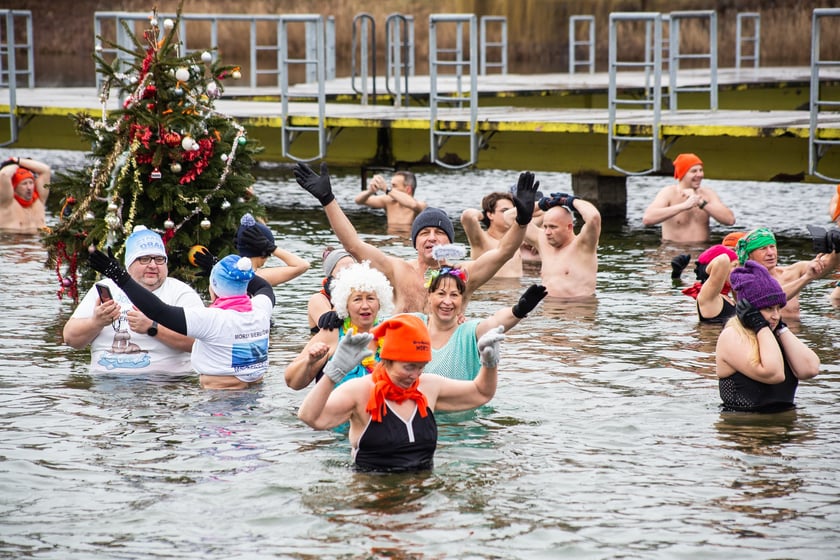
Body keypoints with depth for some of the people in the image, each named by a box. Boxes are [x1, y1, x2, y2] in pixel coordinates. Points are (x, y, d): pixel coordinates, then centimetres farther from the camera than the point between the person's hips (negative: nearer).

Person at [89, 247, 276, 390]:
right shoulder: (261, 311, 5)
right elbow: (265, 287, 32)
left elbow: (160, 312, -16)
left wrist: (120, 277, -10)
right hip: (255, 393, 7)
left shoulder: (213, 320, -13)